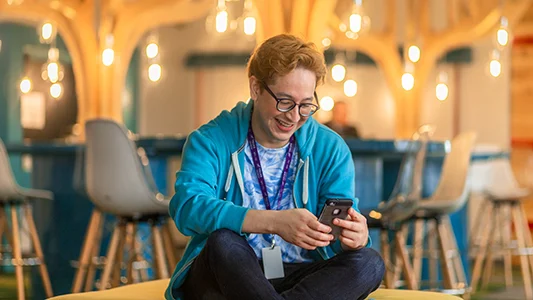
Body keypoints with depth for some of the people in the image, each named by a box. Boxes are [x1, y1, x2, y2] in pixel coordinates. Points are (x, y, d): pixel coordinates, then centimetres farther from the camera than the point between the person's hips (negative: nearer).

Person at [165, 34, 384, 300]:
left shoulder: (330, 149, 6)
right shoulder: (210, 142, -3)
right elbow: (187, 208, -22)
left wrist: (355, 237, -29)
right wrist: (275, 222, -36)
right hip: (225, 277, -3)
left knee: (369, 262, -24)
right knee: (223, 241, -35)